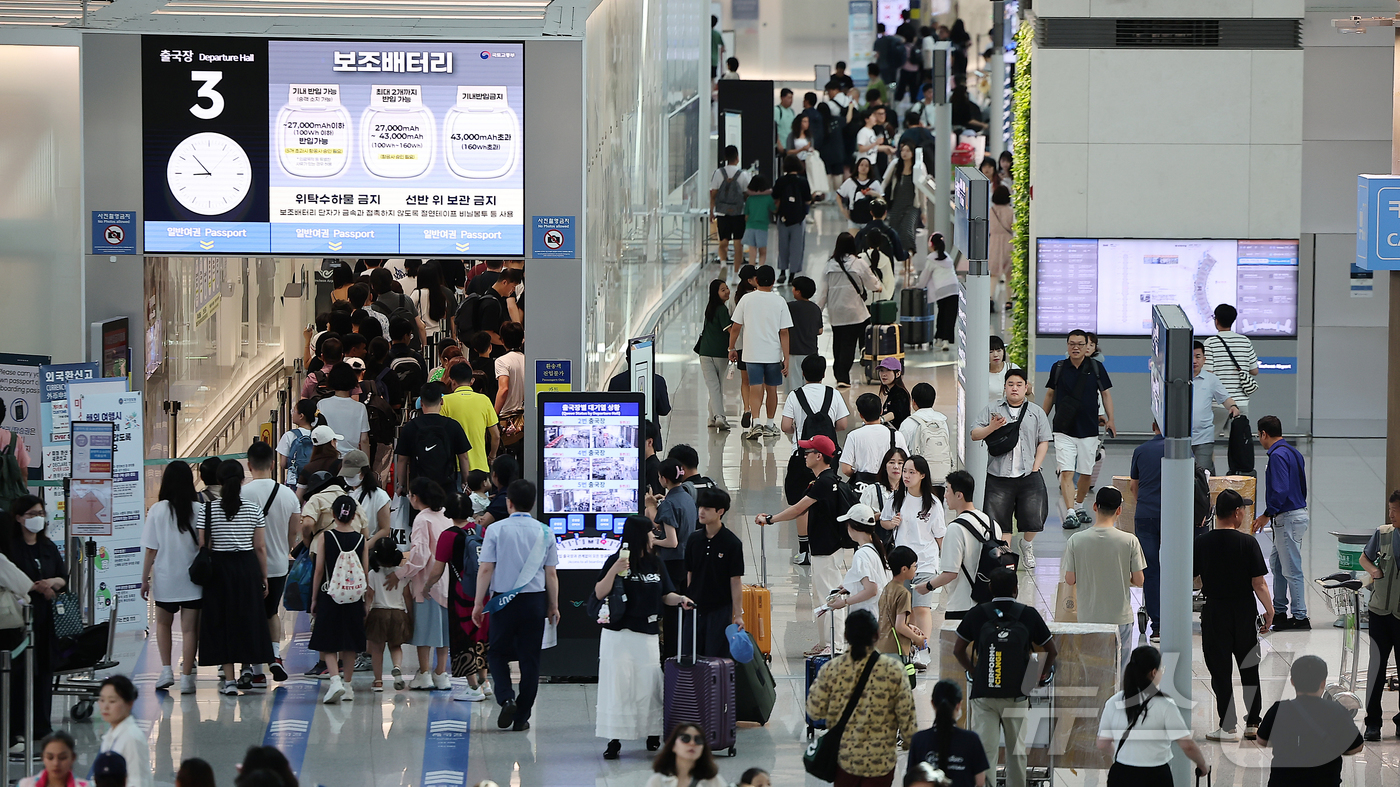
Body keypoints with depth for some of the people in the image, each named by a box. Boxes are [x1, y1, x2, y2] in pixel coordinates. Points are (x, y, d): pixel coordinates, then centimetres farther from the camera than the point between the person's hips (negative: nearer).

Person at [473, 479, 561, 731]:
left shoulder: (496, 530, -7)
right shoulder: (544, 532, 0)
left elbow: (485, 569, -8)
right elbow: (551, 574, 3)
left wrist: (479, 602, 0)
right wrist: (554, 606, 13)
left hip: (503, 601, -2)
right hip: (535, 600, 2)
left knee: (497, 652, 14)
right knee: (530, 659, 8)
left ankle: (506, 698, -10)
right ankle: (522, 717, 10)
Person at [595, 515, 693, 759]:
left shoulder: (655, 563, 11)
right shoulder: (617, 560, -5)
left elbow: (665, 595, 15)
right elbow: (600, 593, -11)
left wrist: (679, 599, -5)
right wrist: (614, 571, -25)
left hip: (648, 634, 4)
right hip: (619, 635, -4)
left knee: (649, 684, 4)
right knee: (618, 684, -4)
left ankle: (653, 735, 14)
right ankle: (613, 740, -2)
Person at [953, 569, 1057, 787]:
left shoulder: (977, 613, 0)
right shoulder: (1028, 614, 0)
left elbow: (958, 650, 6)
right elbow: (1052, 650, 7)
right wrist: (1042, 676, 23)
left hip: (983, 694, 0)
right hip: (1017, 694, 0)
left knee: (984, 750, -1)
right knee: (1016, 751, 11)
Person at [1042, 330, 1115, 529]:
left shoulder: (1096, 368, 3)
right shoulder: (1058, 368, 4)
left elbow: (1106, 394, 9)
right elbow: (1050, 395, 15)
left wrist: (1110, 420, -1)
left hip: (1089, 430, 1)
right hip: (1064, 430, -1)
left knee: (1086, 473, 9)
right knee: (1066, 473, -13)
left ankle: (1079, 507, 29)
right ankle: (1070, 513, -20)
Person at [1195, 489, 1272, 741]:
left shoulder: (1201, 543, -6)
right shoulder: (1247, 542, -10)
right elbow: (1258, 584, -10)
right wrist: (1269, 611, 2)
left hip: (1214, 612, 0)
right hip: (1244, 612, 0)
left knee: (1220, 670, 5)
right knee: (1249, 668, 14)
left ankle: (1228, 727, 4)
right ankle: (1253, 723, 18)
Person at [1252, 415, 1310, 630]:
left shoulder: (1278, 455, -17)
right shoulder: (1293, 453, 14)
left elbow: (1281, 491, -25)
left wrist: (1267, 515, -16)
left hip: (1288, 518, -10)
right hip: (1298, 513, 10)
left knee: (1291, 569, -6)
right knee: (1276, 563, 20)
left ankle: (1300, 617, -4)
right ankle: (1279, 611, 27)